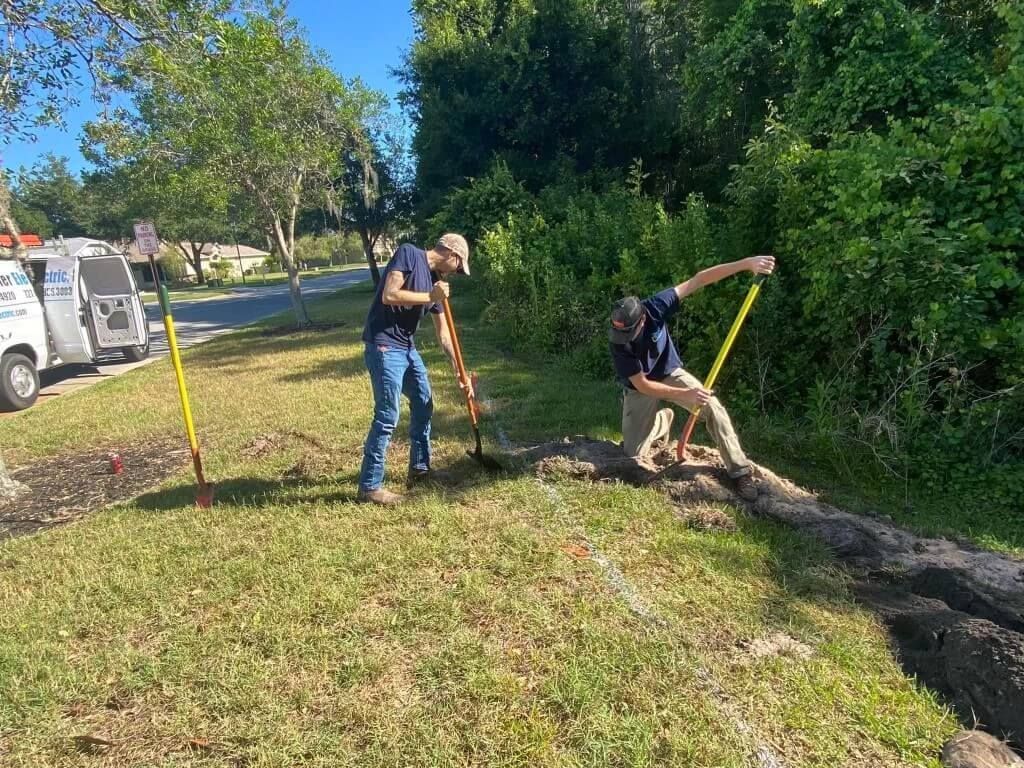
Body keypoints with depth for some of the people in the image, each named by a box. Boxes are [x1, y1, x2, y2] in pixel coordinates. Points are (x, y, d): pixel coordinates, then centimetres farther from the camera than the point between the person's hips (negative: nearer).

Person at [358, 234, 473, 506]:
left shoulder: (436, 281, 13)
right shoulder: (409, 253, -8)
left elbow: (443, 333, 15)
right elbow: (389, 295, -21)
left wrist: (459, 369, 12)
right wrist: (430, 297, -15)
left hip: (407, 348, 9)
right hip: (384, 346, -9)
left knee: (423, 405, 16)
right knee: (387, 417, -7)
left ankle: (419, 468, 32)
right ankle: (369, 486, 5)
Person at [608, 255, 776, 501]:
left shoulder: (654, 307, -28)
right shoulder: (618, 342, -31)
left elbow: (698, 280, -27)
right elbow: (642, 385, -27)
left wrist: (745, 263, -34)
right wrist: (685, 394, -35)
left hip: (671, 373, 1)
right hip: (641, 389, -1)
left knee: (713, 408, -22)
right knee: (634, 452, -4)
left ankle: (740, 471, -9)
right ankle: (662, 420, 27)